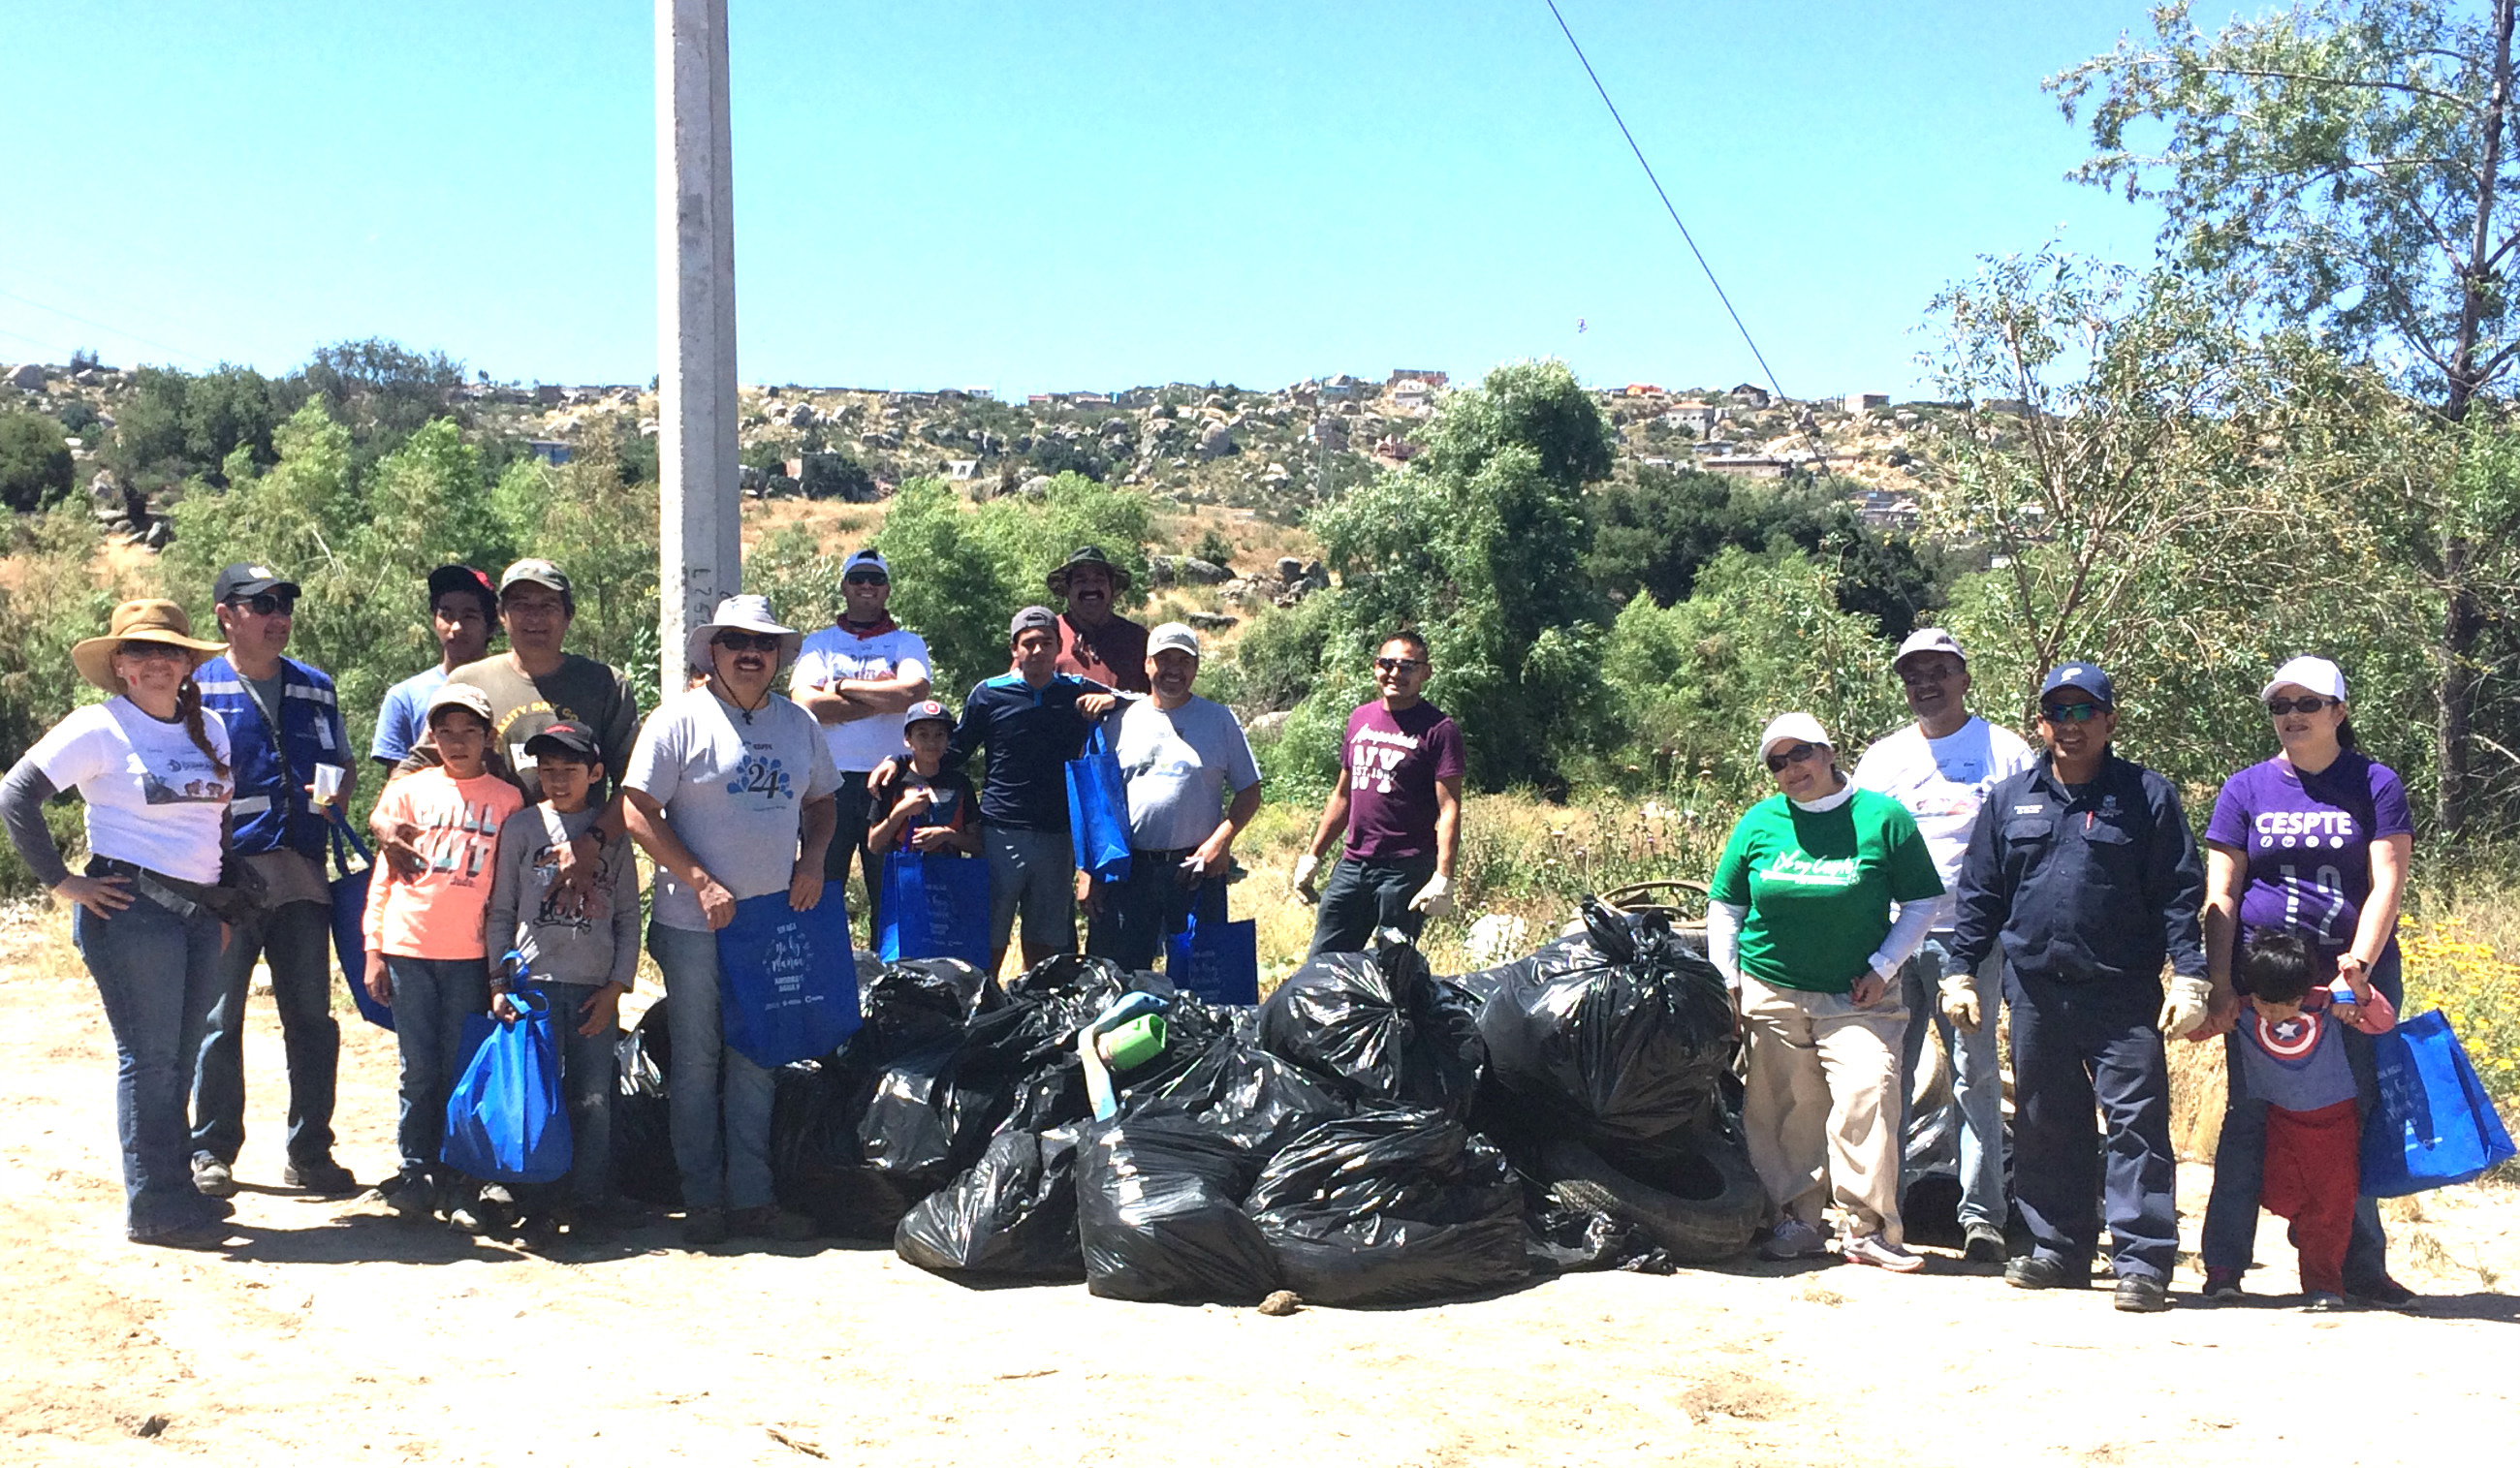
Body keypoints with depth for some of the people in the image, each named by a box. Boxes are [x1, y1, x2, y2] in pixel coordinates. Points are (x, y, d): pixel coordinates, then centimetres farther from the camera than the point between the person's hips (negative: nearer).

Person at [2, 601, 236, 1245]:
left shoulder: (211, 729, 13)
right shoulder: (98, 728, -7)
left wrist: (225, 905, 18)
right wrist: (62, 882, -11)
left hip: (200, 912, 7)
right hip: (130, 910, -6)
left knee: (179, 1059, 12)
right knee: (148, 1059, -4)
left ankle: (175, 1187, 22)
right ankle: (151, 1206, 3)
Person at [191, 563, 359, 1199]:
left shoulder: (314, 687, 15)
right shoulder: (196, 688, 2)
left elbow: (345, 762, 23)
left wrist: (336, 794, 1)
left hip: (302, 874, 4)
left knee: (312, 1017, 6)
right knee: (218, 1019, 1)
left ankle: (310, 1153, 14)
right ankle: (212, 1152, 13)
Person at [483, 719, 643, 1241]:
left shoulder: (612, 834, 8)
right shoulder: (522, 827, 7)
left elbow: (628, 915, 10)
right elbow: (501, 910, 8)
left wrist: (617, 985, 2)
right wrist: (498, 981, 1)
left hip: (596, 986, 1)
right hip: (534, 979, -1)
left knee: (593, 1096, 0)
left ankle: (590, 1194, 11)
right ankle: (542, 1202, 4)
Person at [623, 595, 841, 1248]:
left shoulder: (798, 724, 10)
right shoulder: (679, 719, -6)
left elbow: (820, 802, 21)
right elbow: (639, 812, -10)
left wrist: (812, 859, 2)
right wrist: (701, 882, -15)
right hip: (694, 924, -4)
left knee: (755, 1061, 8)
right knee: (697, 1062, 4)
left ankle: (752, 1198, 15)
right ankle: (702, 1200, 14)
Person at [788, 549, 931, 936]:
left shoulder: (907, 643, 11)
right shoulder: (819, 643, 12)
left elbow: (912, 691, -11)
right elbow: (805, 703, -7)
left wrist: (843, 687, -5)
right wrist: (882, 697, -7)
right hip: (829, 780, 0)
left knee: (890, 890, 1)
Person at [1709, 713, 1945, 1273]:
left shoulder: (1882, 817, -2)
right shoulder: (1758, 823, 5)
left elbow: (1924, 902, 4)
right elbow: (1724, 906, 14)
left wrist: (1882, 968, -4)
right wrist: (1726, 984, 6)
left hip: (1857, 997, -2)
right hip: (1772, 994, 2)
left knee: (1867, 1095, -16)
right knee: (1785, 1109, 4)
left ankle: (1870, 1229, -8)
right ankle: (1796, 1222, 17)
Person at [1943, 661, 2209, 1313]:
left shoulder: (2148, 796, 3)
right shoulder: (2010, 799, 12)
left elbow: (2179, 894, -1)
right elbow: (1979, 894, 15)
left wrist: (2189, 977, -9)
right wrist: (1959, 970, 10)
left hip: (2123, 995, -3)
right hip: (2035, 991, 4)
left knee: (2138, 1122, -8)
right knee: (2045, 1126, 10)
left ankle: (2143, 1260, -4)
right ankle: (2059, 1249, 22)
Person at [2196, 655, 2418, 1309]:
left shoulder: (2376, 784, 5)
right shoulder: (2246, 788, 8)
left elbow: (2386, 883, -4)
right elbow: (2221, 894, 4)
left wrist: (2359, 962, -19)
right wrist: (2219, 983, -6)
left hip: (2358, 973, 0)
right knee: (2249, 1117, -1)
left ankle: (2360, 1269, 11)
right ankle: (2224, 1266, 2)